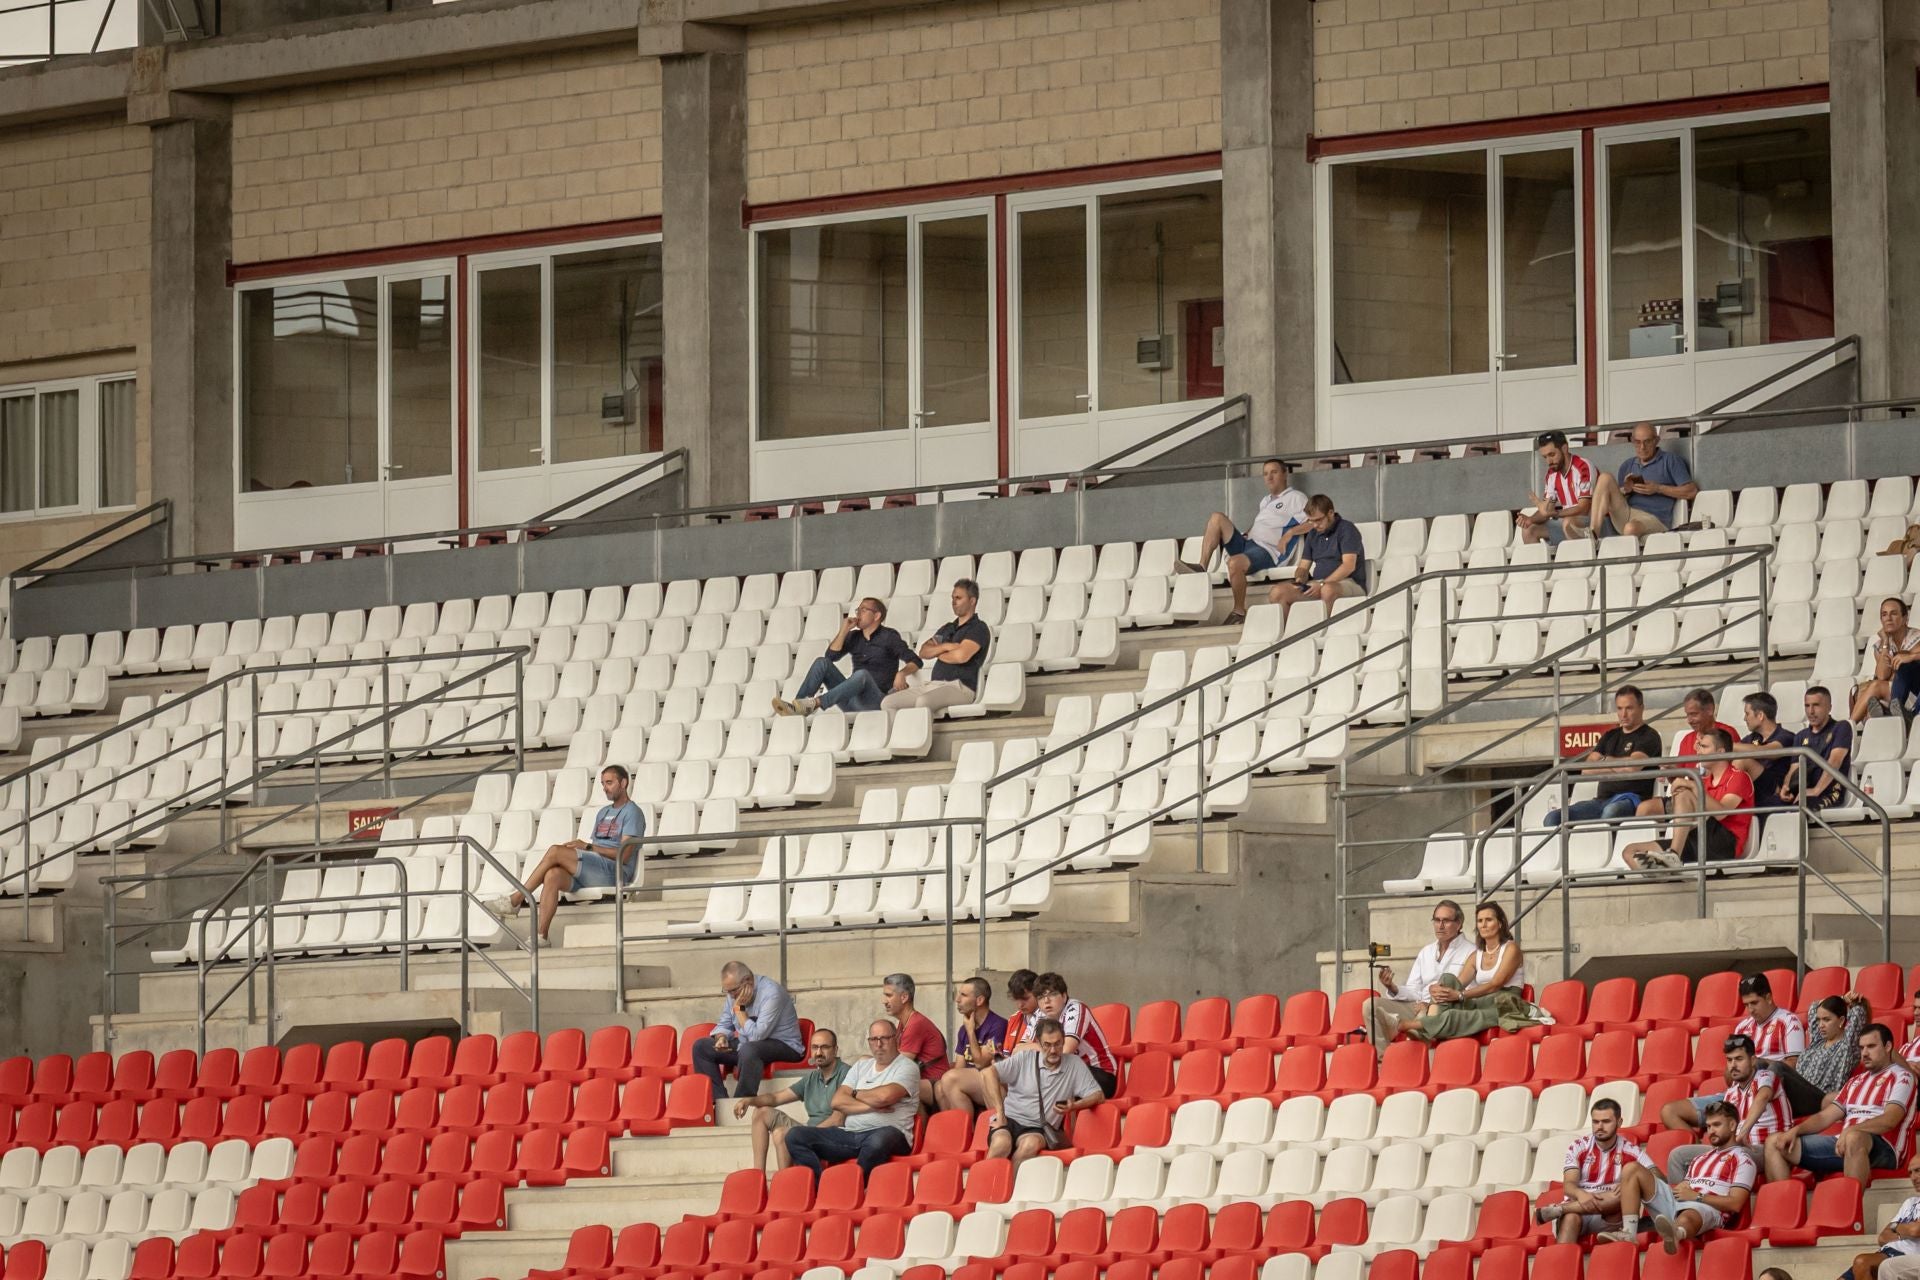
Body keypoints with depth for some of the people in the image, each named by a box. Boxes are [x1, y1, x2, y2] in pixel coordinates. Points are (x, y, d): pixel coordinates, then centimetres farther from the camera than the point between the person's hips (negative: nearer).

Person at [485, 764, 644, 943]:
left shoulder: (632, 813, 2)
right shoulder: (604, 812, 30)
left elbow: (624, 855, -10)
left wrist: (587, 847, -12)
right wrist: (575, 848, 2)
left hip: (614, 872, -7)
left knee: (555, 852, -23)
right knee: (552, 875, -25)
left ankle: (515, 900, -17)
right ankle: (542, 935, -35)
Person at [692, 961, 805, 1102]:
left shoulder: (771, 993, -22)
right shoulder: (734, 993, 3)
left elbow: (756, 1035, -28)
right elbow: (724, 1025, 14)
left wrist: (739, 1008, -22)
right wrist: (721, 1037, -9)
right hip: (745, 1045, 8)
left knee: (749, 1049, -41)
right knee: (700, 1047, -2)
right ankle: (718, 1100, -13)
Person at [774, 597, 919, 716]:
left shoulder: (888, 637, 5)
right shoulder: (854, 637, 20)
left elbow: (915, 662, -3)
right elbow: (831, 656, 7)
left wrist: (902, 673, -24)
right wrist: (844, 630, 2)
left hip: (875, 700, -5)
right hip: (851, 700, 5)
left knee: (862, 674, -37)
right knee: (822, 662, -10)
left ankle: (815, 703, -50)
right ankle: (797, 704, -31)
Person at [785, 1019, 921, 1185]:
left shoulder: (906, 1067, 6)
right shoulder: (860, 1067, 22)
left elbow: (885, 1096, -14)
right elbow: (837, 1102, 8)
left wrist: (856, 1094, 5)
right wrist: (871, 1106, -6)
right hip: (849, 1134, 6)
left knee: (880, 1139, -44)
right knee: (795, 1135, -12)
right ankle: (819, 1187, -28)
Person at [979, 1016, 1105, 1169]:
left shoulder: (1074, 1064, 7)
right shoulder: (1024, 1059, 5)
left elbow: (1099, 1096, 5)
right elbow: (987, 1074, -4)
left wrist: (1074, 1106, -16)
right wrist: (1000, 1112, -12)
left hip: (1039, 1129, 1)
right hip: (1010, 1119, -1)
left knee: (1031, 1144, -37)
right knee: (1002, 1143, -37)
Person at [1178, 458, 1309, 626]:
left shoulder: (1295, 498, 3)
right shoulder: (1266, 501, 29)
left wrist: (1290, 533, -17)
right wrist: (1245, 533, 16)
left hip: (1269, 551, -8)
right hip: (1247, 543, 8)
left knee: (1235, 563, -37)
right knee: (1217, 517, -6)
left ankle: (1239, 611, -23)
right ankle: (1202, 567, -16)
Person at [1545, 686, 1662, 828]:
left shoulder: (1649, 736, 6)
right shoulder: (1610, 736, 25)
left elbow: (1632, 766, -12)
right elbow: (1586, 770, 15)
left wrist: (1607, 761, 8)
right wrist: (1619, 767, -1)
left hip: (1632, 799, -7)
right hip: (1603, 799, 7)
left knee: (1611, 811, -44)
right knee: (1554, 817, -16)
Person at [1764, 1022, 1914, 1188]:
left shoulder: (1900, 1077, 6)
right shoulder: (1855, 1081, 29)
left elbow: (1889, 1121, -11)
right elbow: (1826, 1116, 22)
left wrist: (1850, 1130, -25)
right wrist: (1795, 1130, 4)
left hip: (1880, 1147, -8)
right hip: (1840, 1143, 8)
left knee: (1854, 1138, -44)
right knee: (1774, 1142, 0)